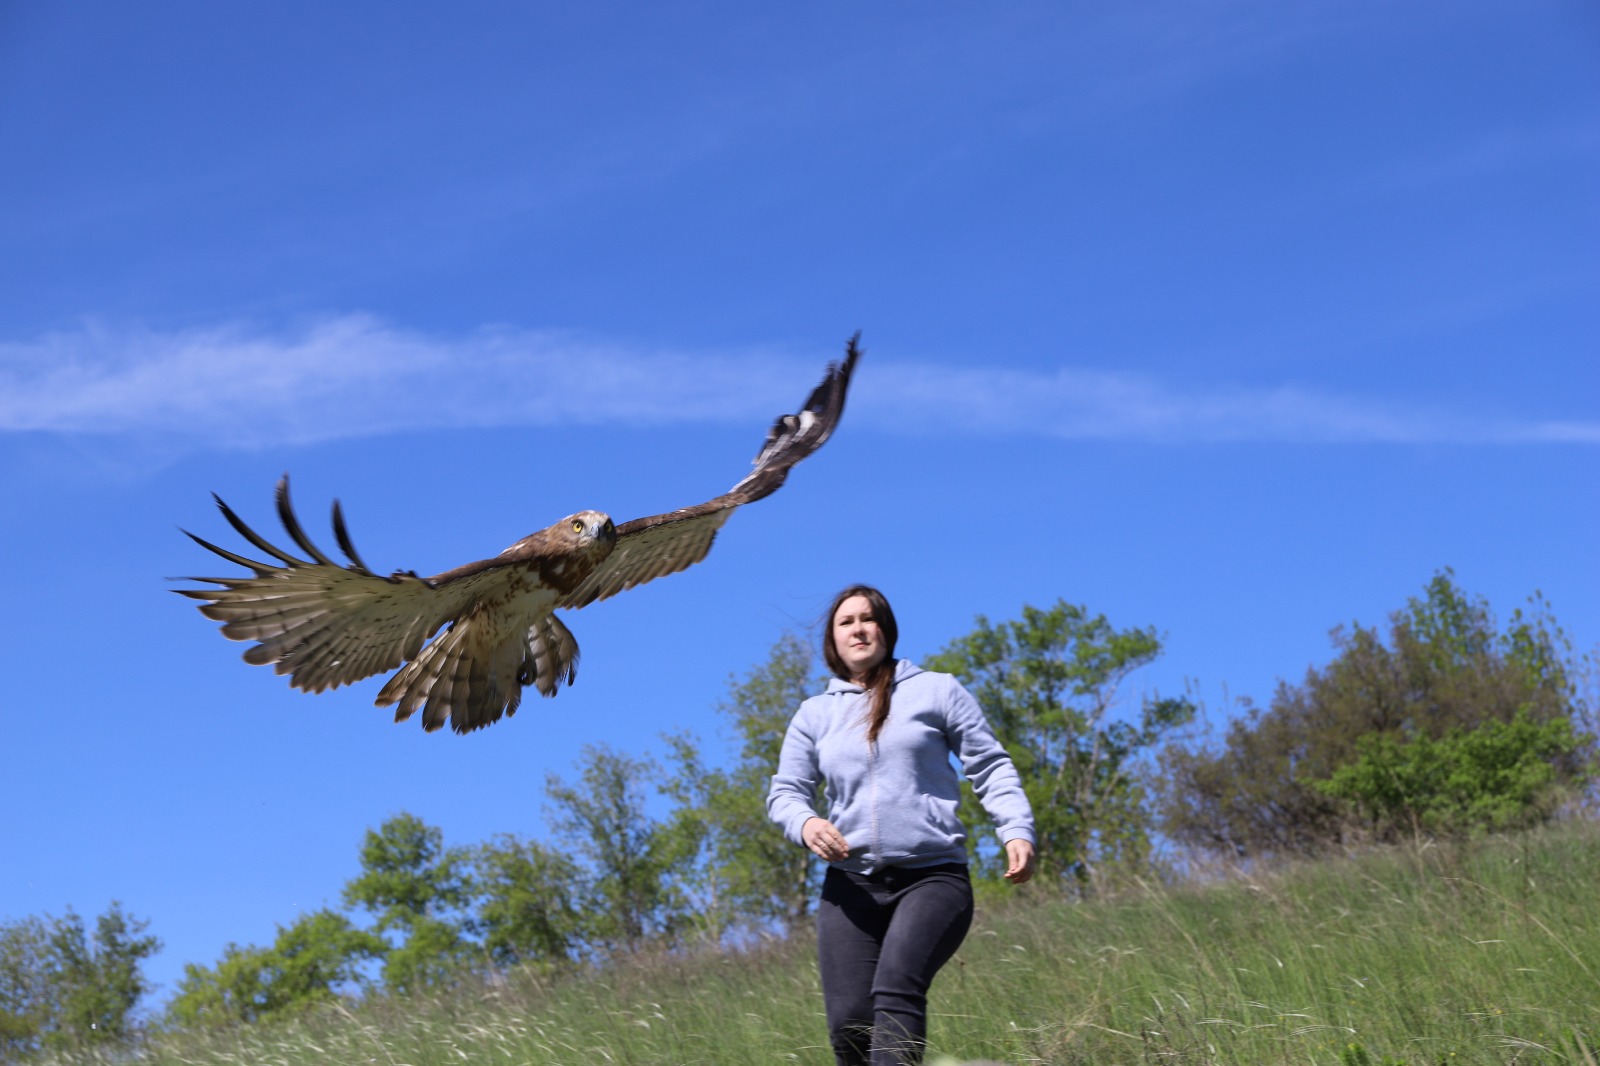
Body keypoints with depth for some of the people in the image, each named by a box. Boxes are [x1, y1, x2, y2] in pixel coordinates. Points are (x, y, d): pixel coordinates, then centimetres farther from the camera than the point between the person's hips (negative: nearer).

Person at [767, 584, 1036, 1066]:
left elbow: (991, 768, 9)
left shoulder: (937, 691, 11)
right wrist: (806, 824, -8)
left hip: (933, 876, -2)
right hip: (851, 885, 3)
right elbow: (786, 791, 16)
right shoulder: (815, 714, 17)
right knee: (849, 1021, -12)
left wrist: (1017, 830, -8)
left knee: (896, 986, -28)